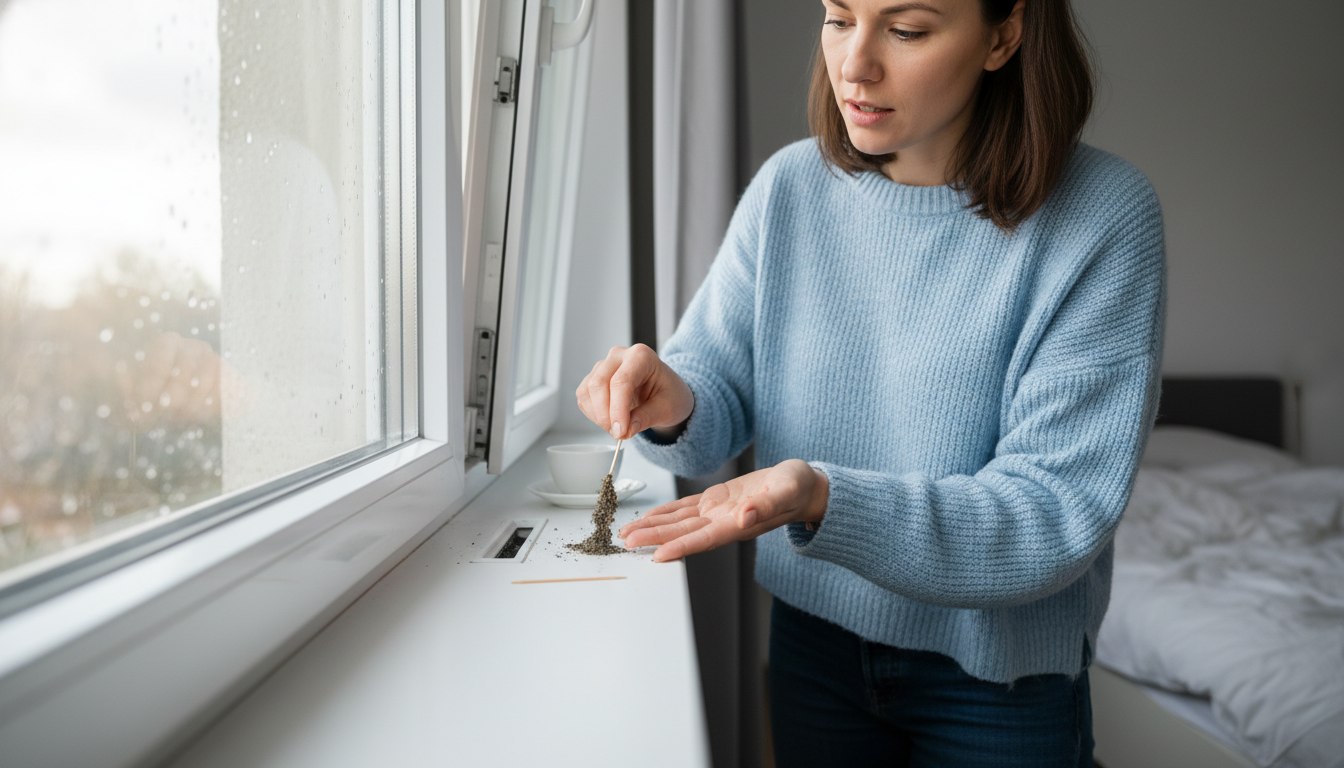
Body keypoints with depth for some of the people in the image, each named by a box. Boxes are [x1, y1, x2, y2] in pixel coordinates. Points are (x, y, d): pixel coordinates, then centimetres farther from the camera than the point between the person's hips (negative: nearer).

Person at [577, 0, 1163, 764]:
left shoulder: (1102, 214, -19)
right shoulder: (791, 185, -7)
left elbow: (1057, 514, -23)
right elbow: (721, 393, -3)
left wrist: (823, 500, -37)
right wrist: (676, 406, -28)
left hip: (998, 678, -3)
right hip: (812, 636, 4)